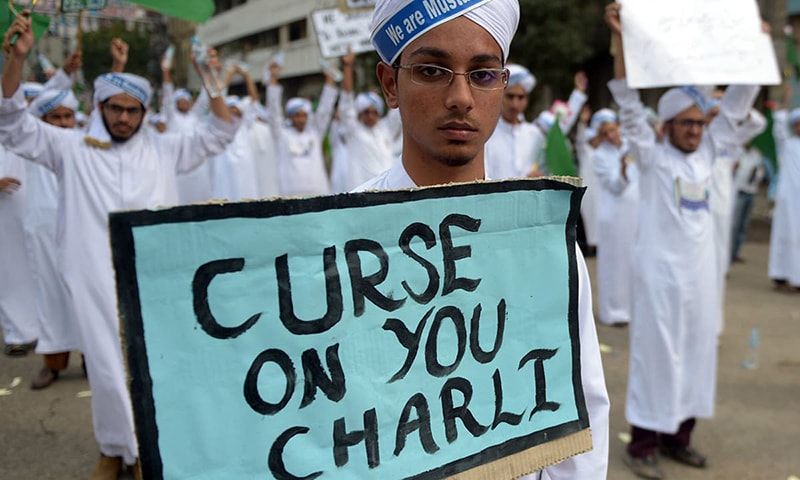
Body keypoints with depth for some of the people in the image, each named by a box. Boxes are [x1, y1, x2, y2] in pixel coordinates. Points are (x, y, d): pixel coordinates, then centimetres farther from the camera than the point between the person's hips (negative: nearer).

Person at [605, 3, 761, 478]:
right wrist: (620, 40, -23)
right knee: (656, 354, -1)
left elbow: (736, 105, 12)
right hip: (662, 272, -6)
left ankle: (679, 435, 24)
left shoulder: (706, 153, 9)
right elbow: (629, 104, -15)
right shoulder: (652, 156, -6)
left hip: (701, 272, 6)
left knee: (696, 352, 11)